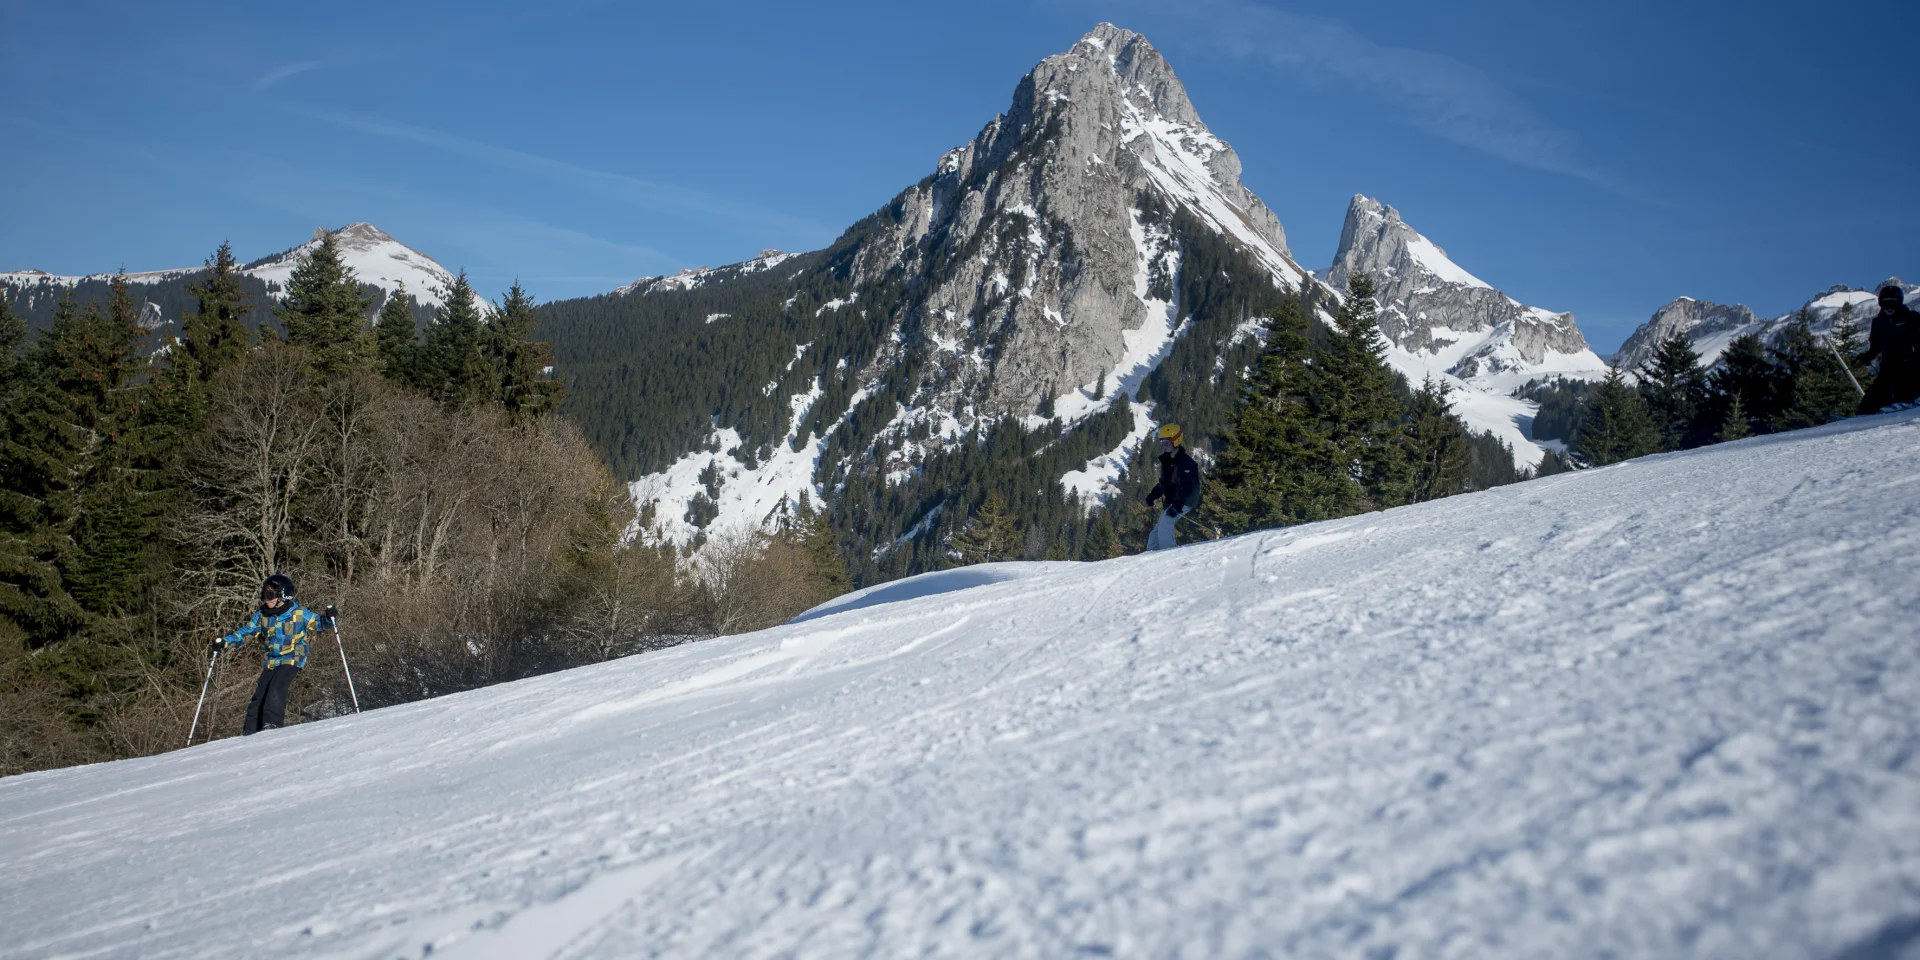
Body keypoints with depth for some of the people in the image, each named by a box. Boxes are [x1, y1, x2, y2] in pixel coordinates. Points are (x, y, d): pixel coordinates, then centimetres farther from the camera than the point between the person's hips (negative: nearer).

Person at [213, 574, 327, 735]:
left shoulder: (299, 613, -7)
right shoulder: (262, 615, 6)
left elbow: (318, 624, -2)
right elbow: (245, 632, 10)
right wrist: (225, 642, -2)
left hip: (292, 660, -5)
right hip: (271, 661, 5)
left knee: (276, 688, -26)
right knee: (259, 696, 1)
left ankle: (272, 723, -28)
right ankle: (249, 733, 9)